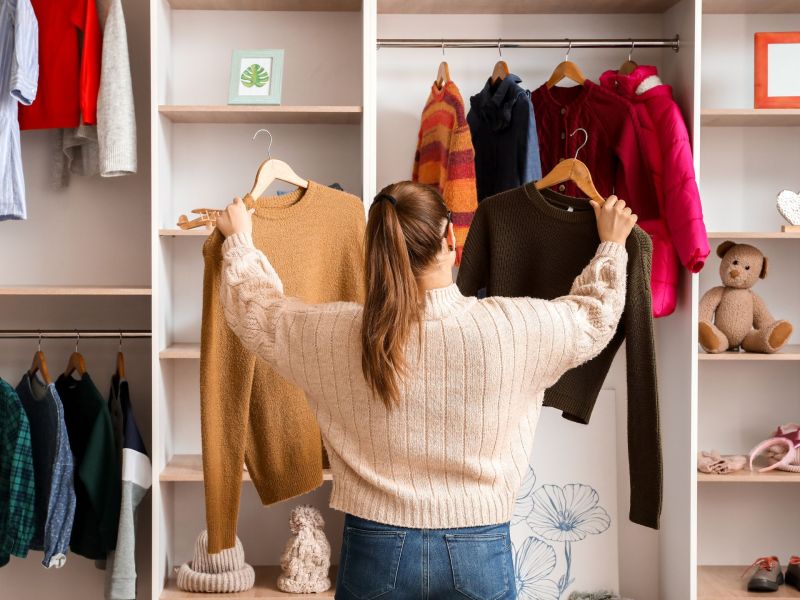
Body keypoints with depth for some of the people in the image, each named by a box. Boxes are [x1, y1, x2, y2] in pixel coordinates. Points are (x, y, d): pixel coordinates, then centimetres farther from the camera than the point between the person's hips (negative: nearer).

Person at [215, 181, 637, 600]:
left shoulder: (335, 334, -11)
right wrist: (612, 245, 25)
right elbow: (594, 318, 7)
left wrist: (238, 240, 26)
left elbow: (254, 311, 9)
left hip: (376, 550, 1)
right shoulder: (512, 328, -13)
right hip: (478, 552, 0)